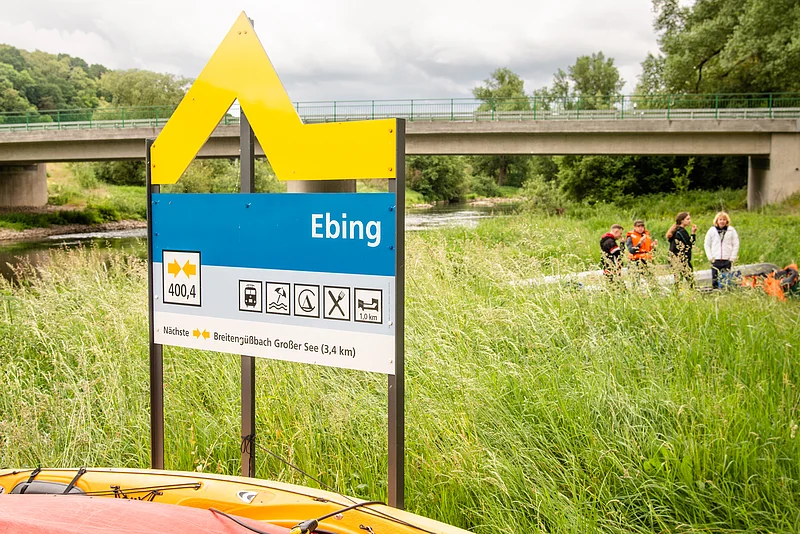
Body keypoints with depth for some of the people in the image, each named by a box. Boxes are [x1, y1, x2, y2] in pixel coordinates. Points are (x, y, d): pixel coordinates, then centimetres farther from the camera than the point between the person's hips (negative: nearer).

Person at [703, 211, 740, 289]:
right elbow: (707, 245, 9)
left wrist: (732, 258, -2)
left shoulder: (731, 230, 4)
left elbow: (736, 245, 5)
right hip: (715, 260, 1)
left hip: (727, 260, -1)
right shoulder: (712, 230, 6)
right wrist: (710, 257, 0)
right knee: (715, 281, -1)